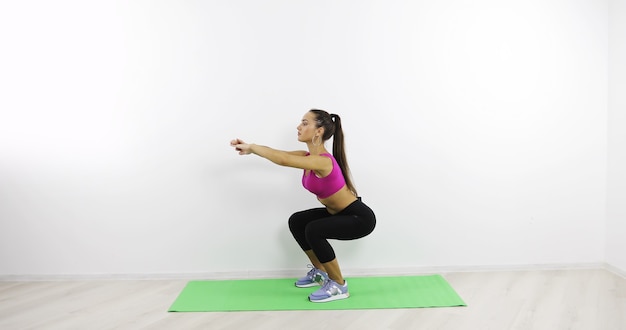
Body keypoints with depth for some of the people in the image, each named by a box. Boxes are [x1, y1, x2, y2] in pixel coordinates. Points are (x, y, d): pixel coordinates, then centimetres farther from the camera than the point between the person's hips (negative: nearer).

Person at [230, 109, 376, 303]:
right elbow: (281, 154, -6)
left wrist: (251, 147, -30)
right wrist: (249, 147, -21)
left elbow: (283, 160, -40)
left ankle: (339, 286, -9)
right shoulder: (308, 156, -1)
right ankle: (320, 272, 22)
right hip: (338, 213, 10)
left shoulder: (323, 161, -29)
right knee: (296, 222, 9)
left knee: (313, 230, -27)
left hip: (360, 217, -10)